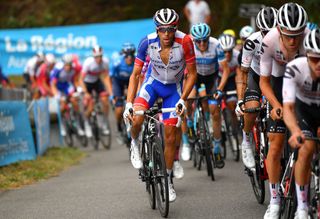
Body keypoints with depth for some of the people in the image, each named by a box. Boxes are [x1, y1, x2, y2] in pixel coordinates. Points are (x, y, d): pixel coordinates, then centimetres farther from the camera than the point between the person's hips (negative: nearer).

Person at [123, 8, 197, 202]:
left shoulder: (184, 42, -28)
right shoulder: (147, 42, -24)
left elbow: (192, 74, -17)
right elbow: (135, 74, -16)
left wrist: (182, 100, -25)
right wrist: (129, 104, -24)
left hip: (174, 87, 0)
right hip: (153, 82, 0)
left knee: (170, 136, -2)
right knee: (137, 118, -28)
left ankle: (168, 180, 16)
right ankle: (135, 144, 6)